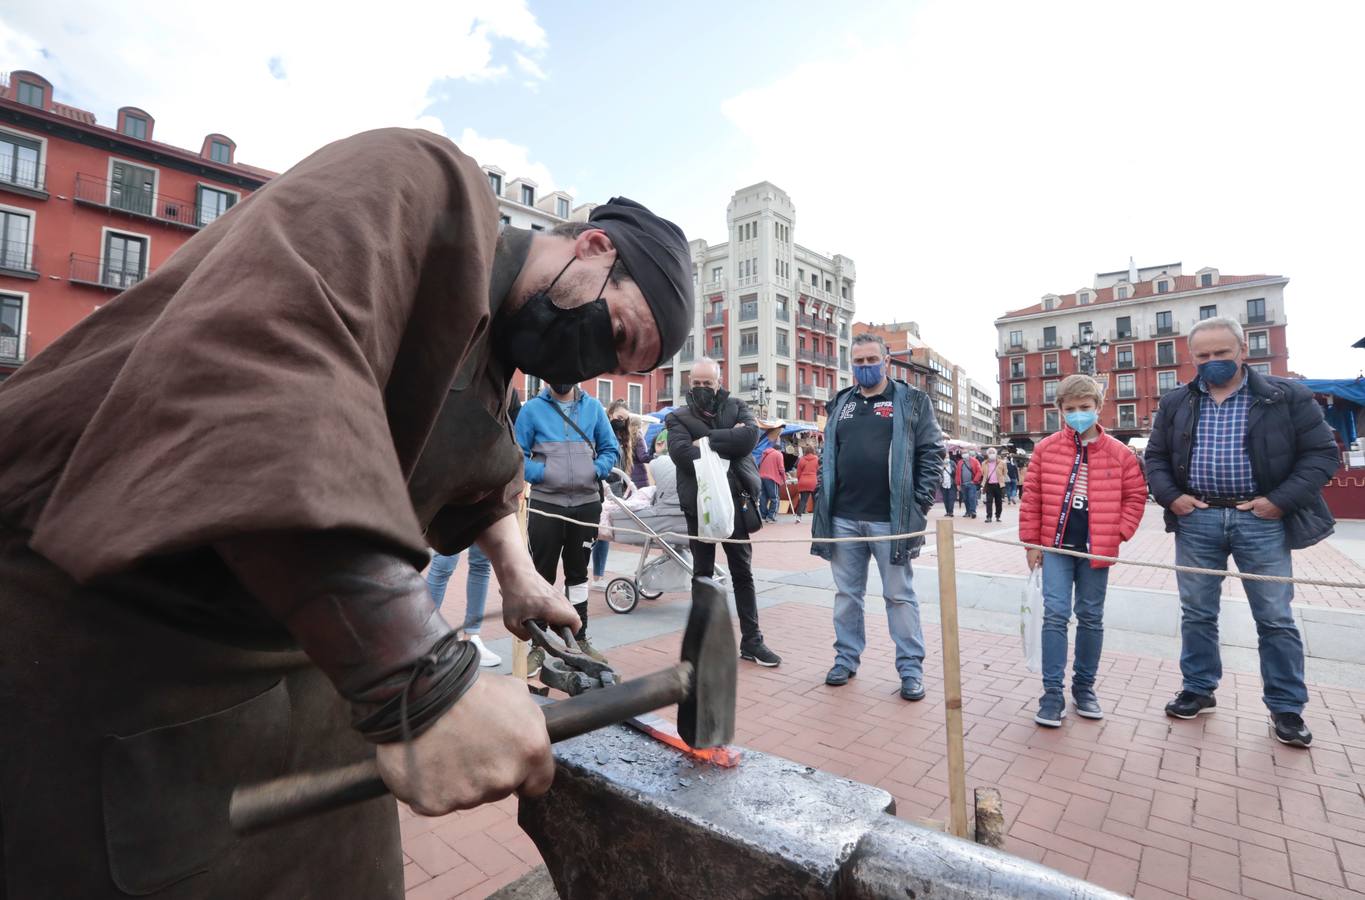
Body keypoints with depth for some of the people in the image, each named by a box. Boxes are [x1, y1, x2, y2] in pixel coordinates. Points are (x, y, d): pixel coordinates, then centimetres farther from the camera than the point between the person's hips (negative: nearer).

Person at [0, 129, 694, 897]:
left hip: (286, 655, 8)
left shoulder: (488, 362, 9)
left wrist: (519, 576, 17)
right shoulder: (424, 183, -17)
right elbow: (254, 354, -35)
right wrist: (419, 675, -39)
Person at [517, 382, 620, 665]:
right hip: (545, 504, -2)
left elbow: (611, 449, 8)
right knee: (543, 574, 6)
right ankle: (537, 644, 20)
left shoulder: (593, 407, 4)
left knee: (578, 573, 16)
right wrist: (541, 473, -16)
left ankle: (579, 639, 30)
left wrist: (596, 470, -9)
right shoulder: (533, 408, -3)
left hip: (587, 504, 3)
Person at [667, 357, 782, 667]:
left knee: (743, 573, 10)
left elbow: (751, 436, -12)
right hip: (699, 504, -1)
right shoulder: (679, 417, 3)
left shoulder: (736, 407, 8)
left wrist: (708, 441, -15)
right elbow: (682, 453, -16)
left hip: (734, 500, 1)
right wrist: (729, 442, -15)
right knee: (702, 574, 10)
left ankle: (751, 641, 21)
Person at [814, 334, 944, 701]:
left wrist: (920, 503, -9)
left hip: (891, 519, -4)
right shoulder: (840, 404, 13)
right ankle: (847, 657, 27)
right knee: (847, 593, 13)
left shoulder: (912, 401, 2)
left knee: (899, 595, 6)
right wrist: (823, 499, 8)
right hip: (843, 518, 4)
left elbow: (931, 453, -2)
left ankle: (911, 667, 19)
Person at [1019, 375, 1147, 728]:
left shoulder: (1118, 453, 0)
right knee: (1055, 615, -3)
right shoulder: (1046, 448, -1)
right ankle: (1052, 692, 3)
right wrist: (1031, 541, 1)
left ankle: (1084, 686, 27)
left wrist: (1119, 533, -2)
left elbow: (1136, 495, 8)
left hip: (1097, 549, 1)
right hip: (1056, 546, -1)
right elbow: (1032, 497, 1)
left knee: (1091, 618, 12)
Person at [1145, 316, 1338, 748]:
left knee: (1276, 618, 7)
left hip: (1261, 520, -2)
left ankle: (1286, 707, 23)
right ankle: (1198, 689, 25)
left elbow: (1322, 453, -2)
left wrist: (1280, 501, -12)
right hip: (1197, 520, 2)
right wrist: (1171, 497, -4)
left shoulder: (1286, 396, -1)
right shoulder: (1175, 403, 6)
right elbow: (1155, 457, 10)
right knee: (1197, 613, 10)